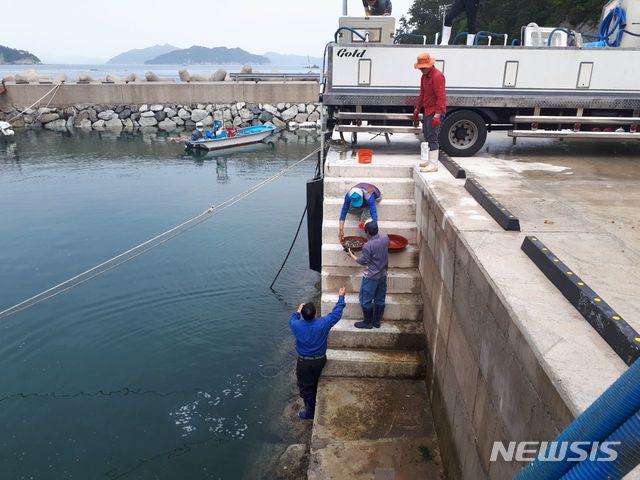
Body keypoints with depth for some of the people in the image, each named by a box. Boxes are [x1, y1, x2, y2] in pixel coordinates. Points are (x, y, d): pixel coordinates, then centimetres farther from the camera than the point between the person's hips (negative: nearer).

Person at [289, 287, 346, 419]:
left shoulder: (297, 325, -24)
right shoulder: (323, 323, -23)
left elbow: (291, 320, 3)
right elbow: (336, 313, -7)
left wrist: (298, 311, 21)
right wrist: (341, 297, 6)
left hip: (304, 362, -2)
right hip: (320, 359, 3)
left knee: (306, 387, 17)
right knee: (315, 383, 28)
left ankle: (310, 412, 31)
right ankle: (314, 406, 49)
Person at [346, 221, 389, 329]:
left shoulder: (368, 245, -23)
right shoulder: (385, 238, -4)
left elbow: (363, 261, -13)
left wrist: (351, 255, -2)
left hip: (371, 277, -7)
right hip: (382, 275, 7)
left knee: (366, 300, 8)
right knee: (380, 299, 16)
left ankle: (367, 322, 17)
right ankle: (377, 321, 27)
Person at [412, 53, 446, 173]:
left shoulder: (437, 76, -16)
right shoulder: (424, 76, 14)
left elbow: (441, 97, -22)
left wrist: (437, 114, -26)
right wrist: (417, 110, 23)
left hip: (434, 111, -10)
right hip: (427, 111, 10)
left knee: (432, 137, -11)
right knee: (427, 136, 15)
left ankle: (433, 164, -9)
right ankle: (431, 161, 25)